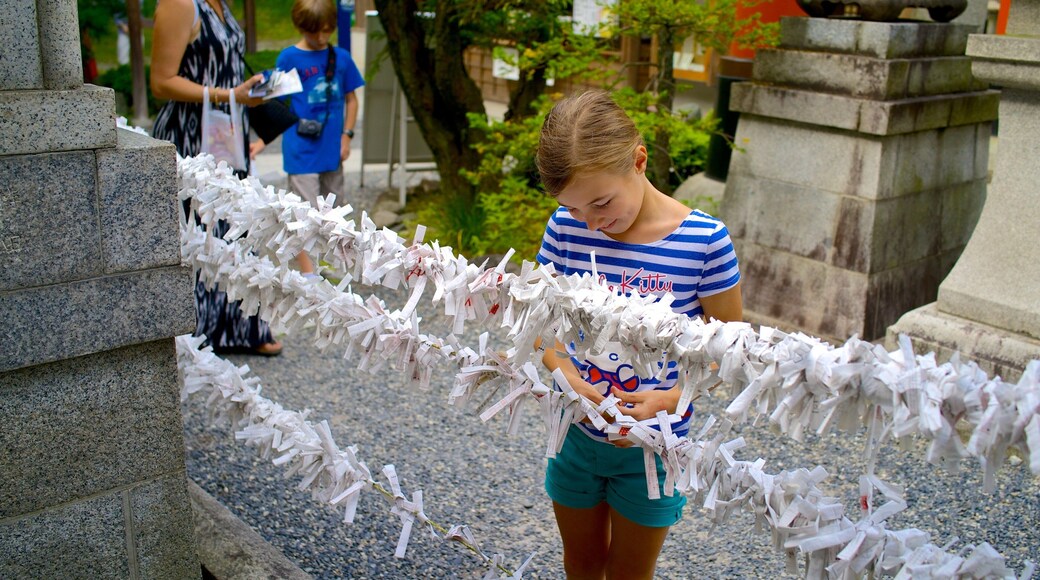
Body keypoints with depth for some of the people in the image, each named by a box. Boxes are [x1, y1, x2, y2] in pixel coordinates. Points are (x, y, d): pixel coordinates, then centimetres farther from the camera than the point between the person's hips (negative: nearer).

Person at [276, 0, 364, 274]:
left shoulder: (341, 57, 4)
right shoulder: (289, 58, -7)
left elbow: (351, 99, 12)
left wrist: (346, 135, 2)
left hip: (332, 149, 5)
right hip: (302, 149, -5)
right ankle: (308, 274, -4)